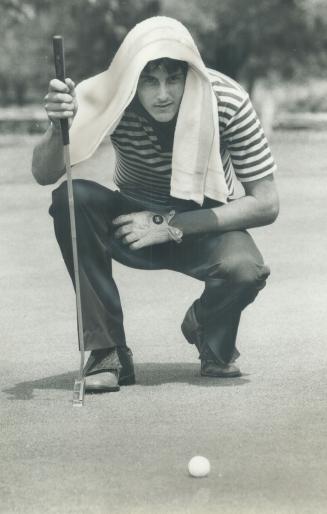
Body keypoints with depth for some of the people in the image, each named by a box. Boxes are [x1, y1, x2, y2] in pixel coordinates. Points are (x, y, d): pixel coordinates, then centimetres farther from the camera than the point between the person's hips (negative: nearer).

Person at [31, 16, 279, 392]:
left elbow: (265, 205, -21)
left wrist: (170, 226, -27)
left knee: (246, 271, -35)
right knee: (72, 199, -29)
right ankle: (107, 353, -18)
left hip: (202, 225, -1)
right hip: (135, 221, 2)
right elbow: (44, 175, -23)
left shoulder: (227, 102, -24)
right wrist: (59, 126, -45)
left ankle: (209, 332, 5)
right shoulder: (110, 97, -22)